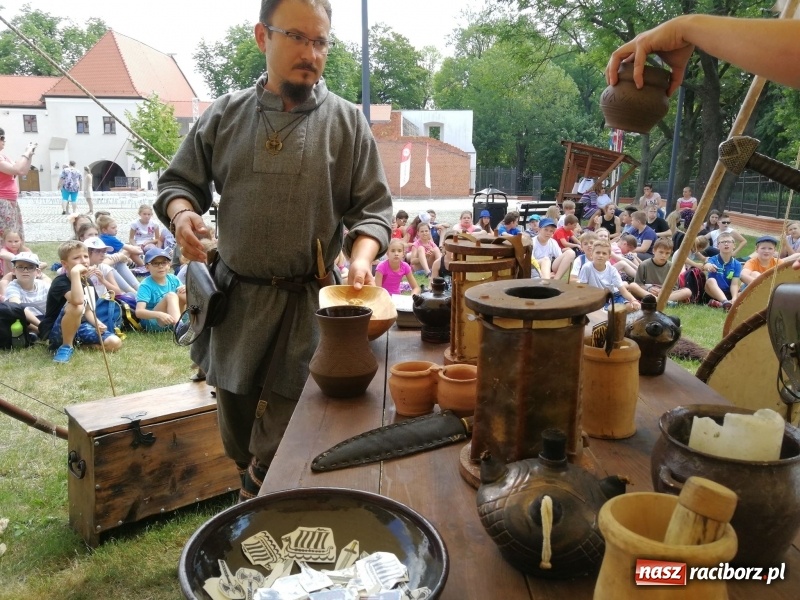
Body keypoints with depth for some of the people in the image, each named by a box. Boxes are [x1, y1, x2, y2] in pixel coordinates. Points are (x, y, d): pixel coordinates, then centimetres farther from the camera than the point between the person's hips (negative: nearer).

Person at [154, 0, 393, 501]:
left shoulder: (347, 123, -1)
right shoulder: (225, 114, 5)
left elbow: (373, 208, -1)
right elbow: (179, 181, 13)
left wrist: (361, 258, -19)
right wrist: (182, 214, -9)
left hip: (308, 303, -3)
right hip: (235, 297, 4)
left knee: (276, 455, 3)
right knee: (237, 437, 19)